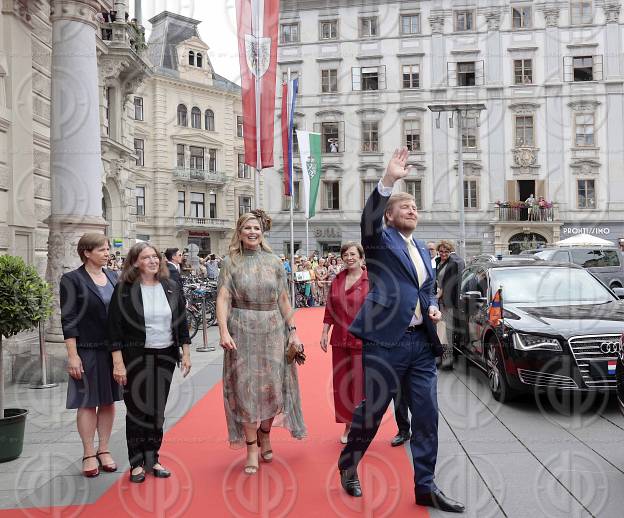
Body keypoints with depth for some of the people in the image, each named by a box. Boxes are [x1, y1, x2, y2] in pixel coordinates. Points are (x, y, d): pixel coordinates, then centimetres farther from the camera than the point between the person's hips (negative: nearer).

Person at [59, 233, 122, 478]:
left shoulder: (114, 277, 9)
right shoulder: (72, 280, -6)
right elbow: (68, 320, -8)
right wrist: (72, 355, -13)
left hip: (114, 348, 5)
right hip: (88, 350, -4)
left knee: (108, 401, 10)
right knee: (88, 402, 3)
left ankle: (104, 450, 22)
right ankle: (89, 454, 14)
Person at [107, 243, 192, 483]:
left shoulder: (171, 287, 6)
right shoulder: (124, 290, -6)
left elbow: (182, 322, 10)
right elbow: (115, 328, -8)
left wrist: (185, 353, 6)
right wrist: (118, 362, -12)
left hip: (165, 356, 3)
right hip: (136, 357, -3)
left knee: (158, 410, 10)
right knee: (137, 409, 4)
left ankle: (152, 459, 23)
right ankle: (137, 463, 16)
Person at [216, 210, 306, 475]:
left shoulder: (273, 262, 6)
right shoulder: (230, 262, 1)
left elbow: (283, 299, 8)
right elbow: (223, 298, -8)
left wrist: (293, 330, 3)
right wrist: (224, 331, -20)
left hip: (272, 331, 2)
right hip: (242, 332, -2)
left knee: (272, 386, 5)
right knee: (246, 388, 1)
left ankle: (265, 435, 29)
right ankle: (251, 448, 12)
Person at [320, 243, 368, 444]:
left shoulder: (371, 280, -5)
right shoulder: (337, 280, 8)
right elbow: (329, 308, 12)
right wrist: (324, 332, 9)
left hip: (362, 340, -4)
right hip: (340, 340, 5)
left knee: (360, 383, 2)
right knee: (341, 382, 10)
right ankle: (348, 425, 25)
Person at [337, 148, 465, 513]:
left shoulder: (423, 249, 19)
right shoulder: (381, 240, -1)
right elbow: (369, 220, -24)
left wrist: (434, 307, 5)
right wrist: (389, 180, -35)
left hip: (422, 342, 6)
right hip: (386, 340, -6)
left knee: (427, 415, 7)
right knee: (371, 410, 6)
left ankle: (426, 486, 20)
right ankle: (348, 466, 31)